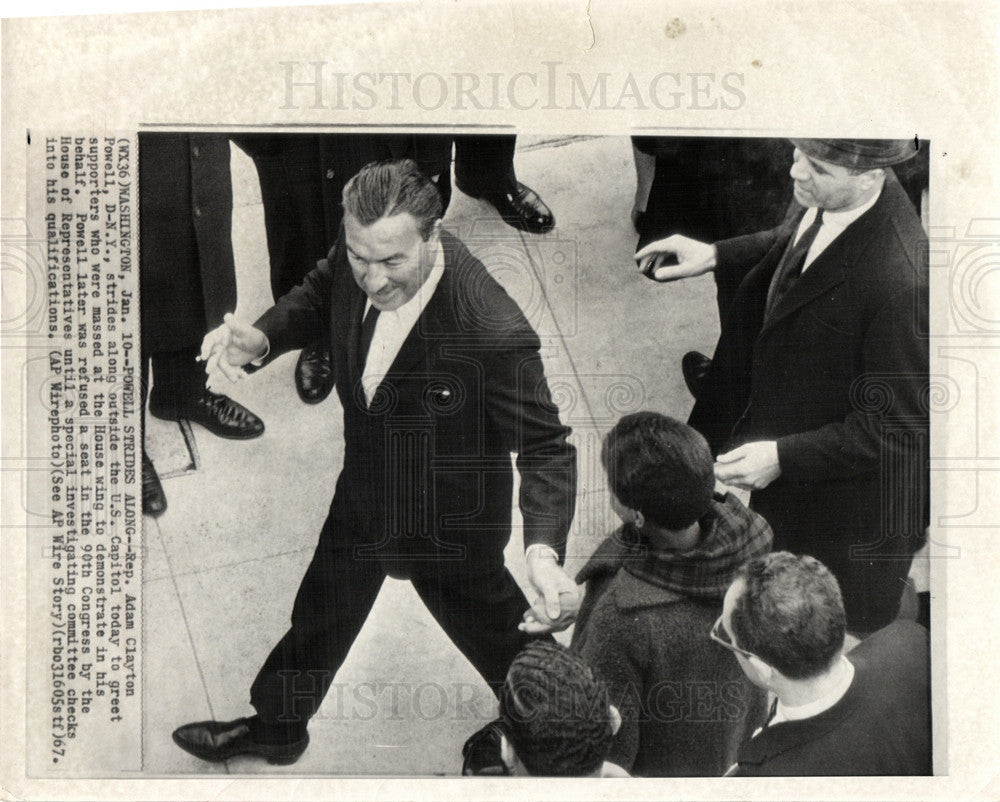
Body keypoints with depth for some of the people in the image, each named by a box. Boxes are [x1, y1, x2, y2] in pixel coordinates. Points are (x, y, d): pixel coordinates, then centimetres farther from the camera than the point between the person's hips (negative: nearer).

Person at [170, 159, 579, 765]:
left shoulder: (494, 334, -40)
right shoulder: (357, 261, -22)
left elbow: (546, 447, -30)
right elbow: (320, 295, 2)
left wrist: (544, 550, -46)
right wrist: (262, 339, -17)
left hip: (449, 523, -6)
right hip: (365, 490, 6)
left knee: (488, 623, 20)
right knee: (323, 606, 28)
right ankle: (276, 727, 57)